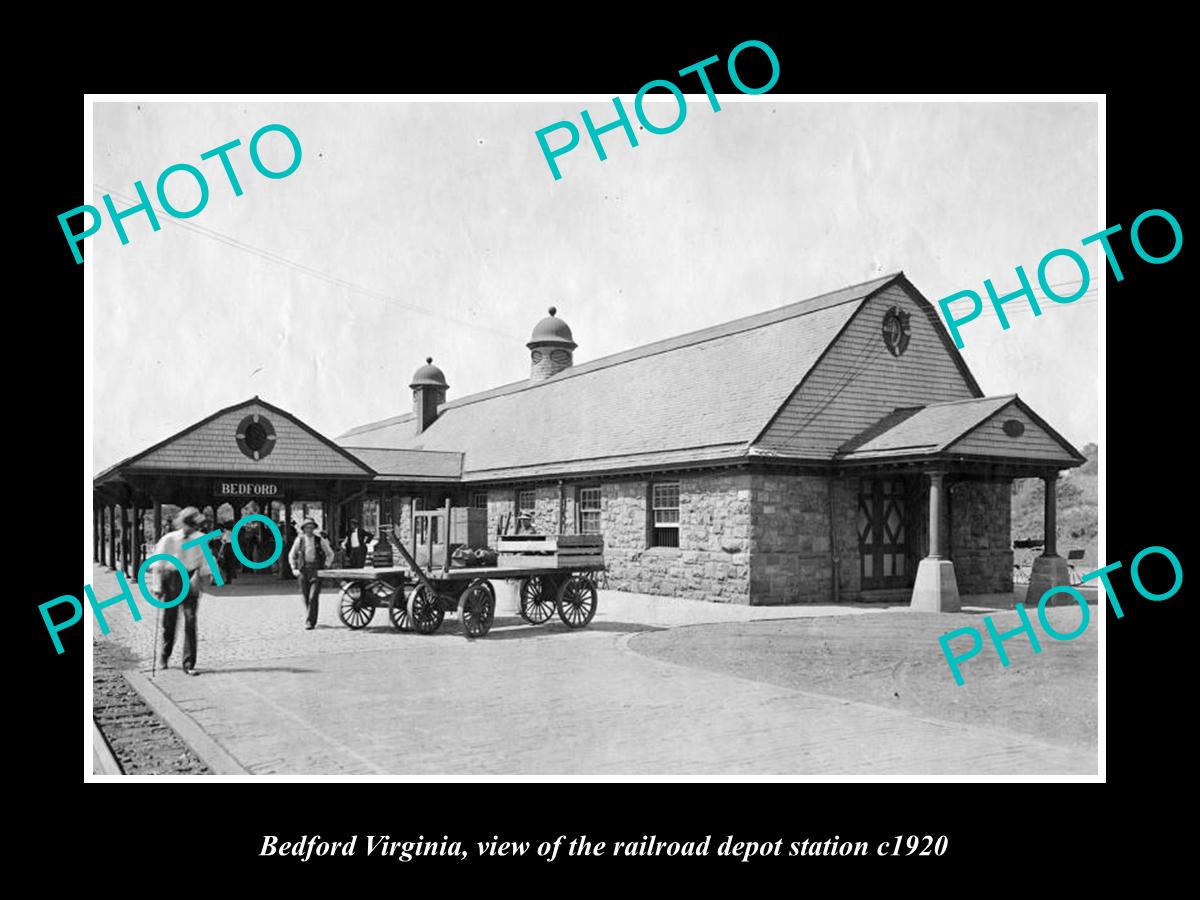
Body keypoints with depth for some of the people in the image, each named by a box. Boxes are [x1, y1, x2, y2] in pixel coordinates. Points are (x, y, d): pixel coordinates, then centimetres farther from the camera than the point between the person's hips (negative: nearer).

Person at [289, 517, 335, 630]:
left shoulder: (319, 540, -1)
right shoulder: (300, 540, 3)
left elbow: (330, 554, 10)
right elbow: (291, 555, 13)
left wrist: (326, 566, 1)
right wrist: (294, 569, 3)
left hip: (316, 570, -2)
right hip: (303, 570, 2)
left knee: (313, 597, -12)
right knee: (305, 596, 8)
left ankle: (311, 621, -8)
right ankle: (311, 618, 27)